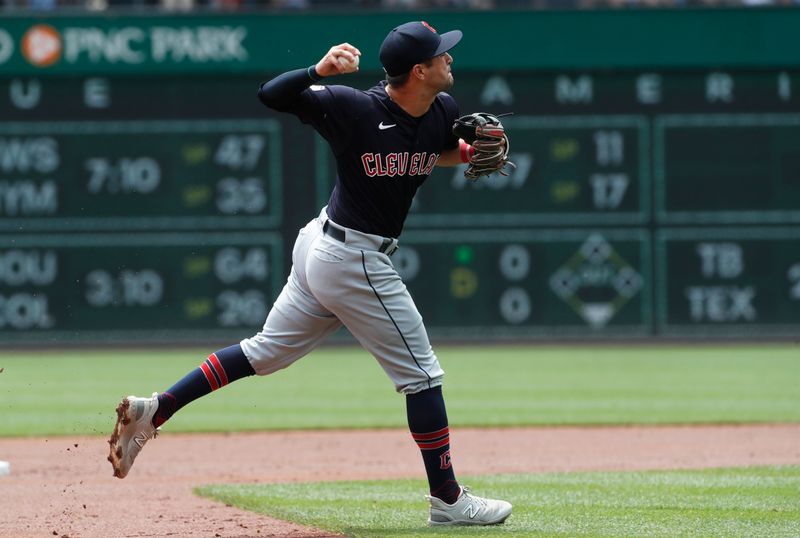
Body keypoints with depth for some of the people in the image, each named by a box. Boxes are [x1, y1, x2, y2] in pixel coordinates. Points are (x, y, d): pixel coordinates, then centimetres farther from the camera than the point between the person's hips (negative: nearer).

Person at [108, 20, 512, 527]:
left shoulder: (444, 111, 0)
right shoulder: (355, 107, -21)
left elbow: (438, 152, 22)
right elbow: (272, 94, -19)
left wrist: (475, 151, 0)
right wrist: (320, 71, -37)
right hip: (355, 261, -8)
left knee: (266, 352, 16)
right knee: (421, 372, 1)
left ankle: (153, 411, 18)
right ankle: (448, 500, 11)